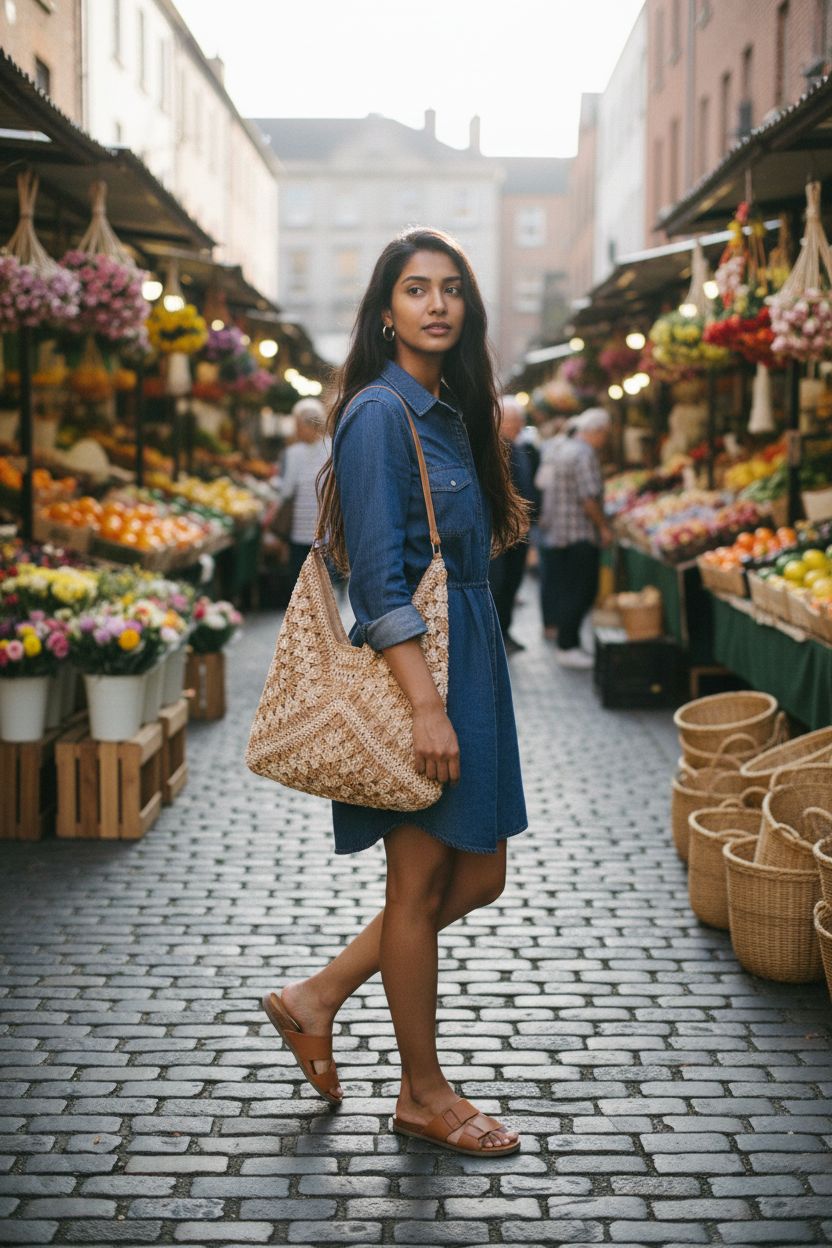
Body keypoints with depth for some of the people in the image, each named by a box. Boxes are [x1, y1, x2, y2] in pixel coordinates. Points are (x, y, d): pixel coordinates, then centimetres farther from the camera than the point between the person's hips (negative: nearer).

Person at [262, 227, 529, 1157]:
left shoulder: (448, 410, 15)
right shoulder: (379, 411, -13)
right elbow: (378, 578, -19)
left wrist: (464, 690, 18)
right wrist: (426, 702, -23)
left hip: (466, 661, 10)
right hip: (414, 665, -9)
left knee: (478, 876, 13)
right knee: (419, 885, 2)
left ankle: (317, 998, 25)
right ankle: (423, 1095, 17)